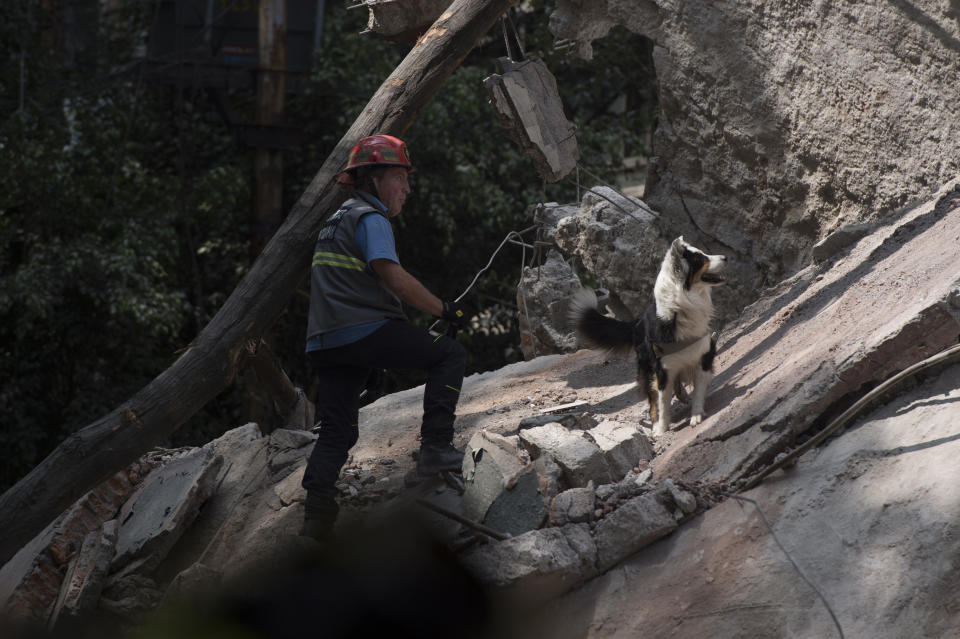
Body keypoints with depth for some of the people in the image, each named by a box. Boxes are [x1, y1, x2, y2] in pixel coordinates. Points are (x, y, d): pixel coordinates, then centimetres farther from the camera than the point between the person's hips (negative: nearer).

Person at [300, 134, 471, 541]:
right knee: (449, 354, 0)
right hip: (366, 332, -9)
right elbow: (395, 278, -18)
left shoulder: (337, 221, 26)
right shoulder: (370, 218, -5)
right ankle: (435, 447, -8)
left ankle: (315, 514, 2)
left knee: (337, 431, 10)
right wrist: (445, 310, -11)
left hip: (326, 341, 9)